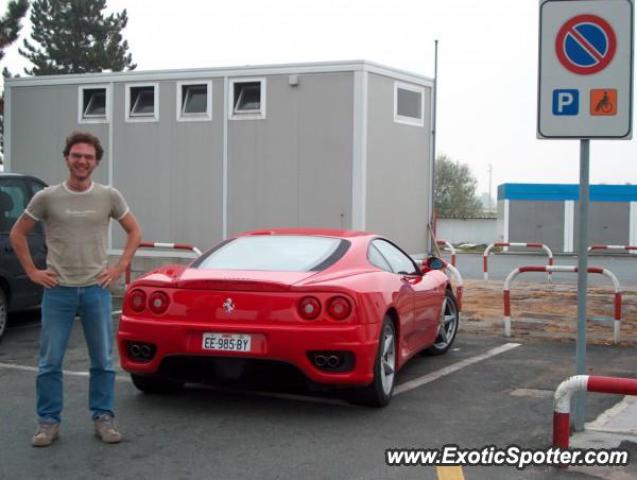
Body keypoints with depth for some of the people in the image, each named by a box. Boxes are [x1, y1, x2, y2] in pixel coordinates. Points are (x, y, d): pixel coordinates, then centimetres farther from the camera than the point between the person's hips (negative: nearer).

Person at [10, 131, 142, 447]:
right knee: (50, 362, 2)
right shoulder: (47, 198, -1)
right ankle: (48, 422, 14)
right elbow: (18, 234, 9)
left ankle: (103, 419, 18)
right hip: (58, 291, -1)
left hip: (97, 290, 1)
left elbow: (134, 232, 13)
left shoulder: (109, 197, 2)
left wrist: (119, 268, 3)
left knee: (103, 361, 6)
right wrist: (32, 272, 2)